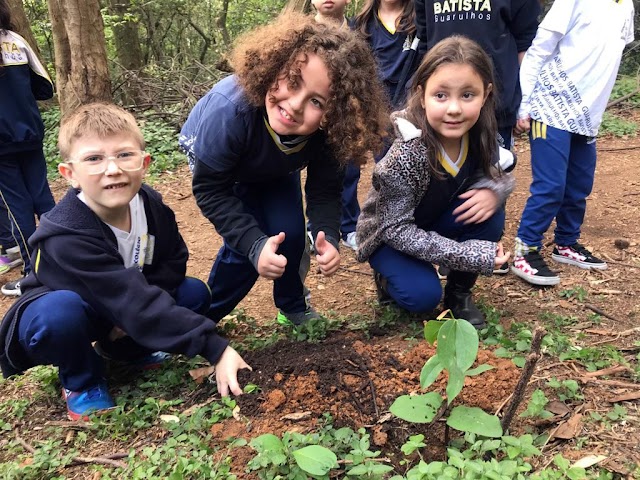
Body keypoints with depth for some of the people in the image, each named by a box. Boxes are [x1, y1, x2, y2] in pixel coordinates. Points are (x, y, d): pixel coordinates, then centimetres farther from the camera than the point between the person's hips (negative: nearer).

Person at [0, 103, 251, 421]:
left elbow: (174, 262, -4)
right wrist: (215, 349, -44)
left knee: (195, 293, -11)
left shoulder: (150, 204, -17)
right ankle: (81, 380, -6)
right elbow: (134, 302, -41)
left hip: (112, 315, 6)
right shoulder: (65, 237, -36)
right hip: (58, 314, -6)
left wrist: (136, 311, -22)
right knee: (60, 312, -40)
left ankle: (123, 349, 11)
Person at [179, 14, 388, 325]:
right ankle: (204, 316, 9)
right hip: (211, 156, -3)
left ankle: (292, 307, 18)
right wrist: (255, 244, -43)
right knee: (246, 243, -16)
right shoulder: (229, 109, -44)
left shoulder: (328, 132, -34)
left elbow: (324, 189, -20)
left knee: (290, 233, -11)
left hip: (274, 169, 3)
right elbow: (210, 190, -33)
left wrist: (328, 238, -39)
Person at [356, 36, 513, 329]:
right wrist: (468, 255, -32)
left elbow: (500, 172, 0)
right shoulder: (406, 154, -34)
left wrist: (492, 190, -26)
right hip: (389, 235, -5)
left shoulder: (480, 137, -19)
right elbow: (396, 229, -29)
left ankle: (459, 292, 2)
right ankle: (389, 277, 9)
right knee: (423, 296, -26)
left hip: (435, 224, 5)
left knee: (489, 215, -21)